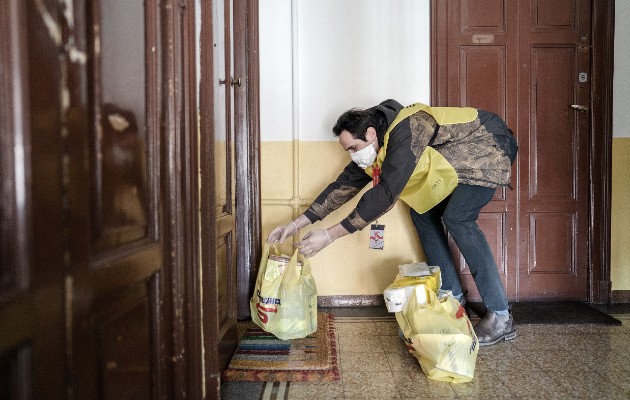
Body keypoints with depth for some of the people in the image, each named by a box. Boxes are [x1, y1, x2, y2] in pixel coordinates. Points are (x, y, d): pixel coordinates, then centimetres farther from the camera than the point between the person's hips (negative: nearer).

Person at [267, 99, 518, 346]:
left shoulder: (405, 130, -34)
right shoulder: (372, 148, -7)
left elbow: (385, 194, -38)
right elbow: (344, 184, -5)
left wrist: (330, 235, -37)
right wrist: (296, 224, -9)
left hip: (491, 146, -9)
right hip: (461, 159, 9)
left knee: (457, 218, -24)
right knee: (422, 212, -1)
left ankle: (501, 317, -16)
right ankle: (452, 297, 7)